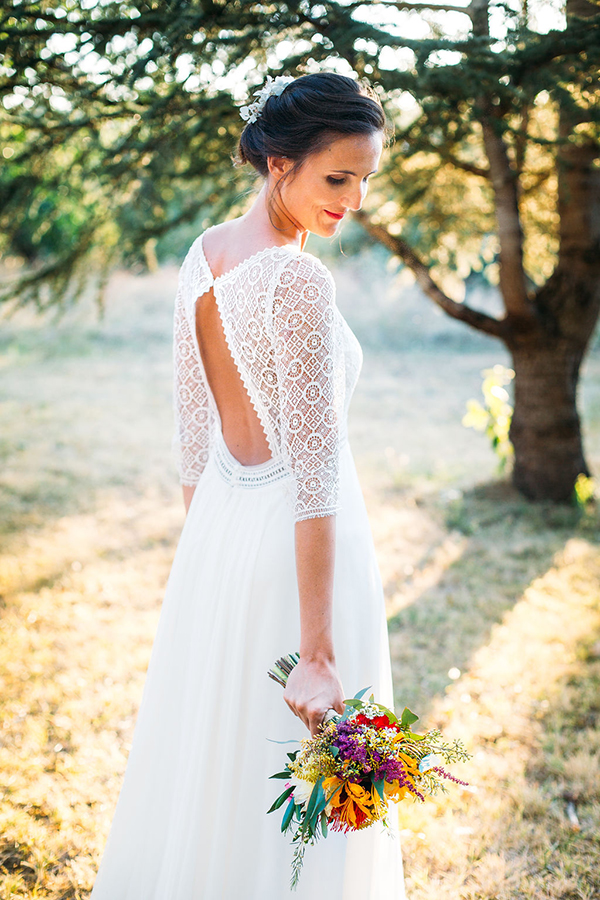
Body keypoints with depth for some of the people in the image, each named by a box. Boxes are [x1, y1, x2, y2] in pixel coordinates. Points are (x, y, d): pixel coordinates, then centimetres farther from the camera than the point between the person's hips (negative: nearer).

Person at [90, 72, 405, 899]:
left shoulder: (204, 255, 4)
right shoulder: (299, 282, -21)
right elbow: (313, 472, -24)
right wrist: (319, 656, -23)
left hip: (218, 528, 8)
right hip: (296, 543, -8)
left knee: (207, 756, 22)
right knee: (293, 771, 9)